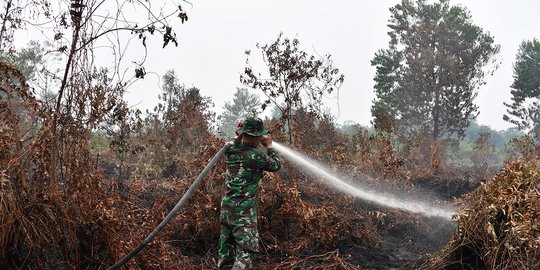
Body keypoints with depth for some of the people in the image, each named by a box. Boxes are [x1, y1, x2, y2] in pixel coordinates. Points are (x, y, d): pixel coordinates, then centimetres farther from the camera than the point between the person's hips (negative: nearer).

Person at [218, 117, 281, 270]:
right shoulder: (257, 155, -16)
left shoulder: (232, 150, 1)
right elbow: (275, 166, 3)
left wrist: (238, 137, 20)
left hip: (226, 209, 7)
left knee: (226, 247, 18)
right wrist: (269, 147, 14)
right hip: (243, 212, -7)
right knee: (247, 251, -4)